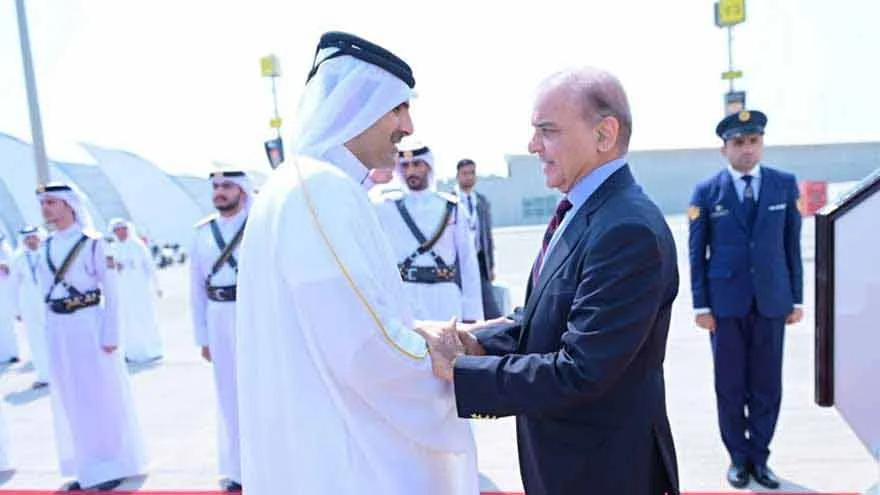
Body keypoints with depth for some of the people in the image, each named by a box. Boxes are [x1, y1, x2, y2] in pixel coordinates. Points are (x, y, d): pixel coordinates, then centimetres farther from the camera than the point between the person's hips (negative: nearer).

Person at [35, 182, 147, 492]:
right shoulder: (47, 246, 8)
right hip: (57, 331, 6)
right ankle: (89, 469, 27)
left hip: (88, 326, -6)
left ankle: (112, 466, 19)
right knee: (71, 401, 13)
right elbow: (44, 289, 12)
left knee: (101, 398, 4)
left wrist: (110, 336, -12)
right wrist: (48, 331, 10)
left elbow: (111, 292, -10)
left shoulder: (92, 243, -9)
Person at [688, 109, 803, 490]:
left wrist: (796, 298, 4)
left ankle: (759, 456, 27)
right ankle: (739, 457, 25)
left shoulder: (785, 184, 4)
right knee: (730, 386, 8)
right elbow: (697, 253, -2)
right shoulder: (705, 192, -2)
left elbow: (792, 245, 6)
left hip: (771, 302, 2)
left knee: (767, 386, 9)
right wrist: (701, 305, -5)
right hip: (726, 303, -1)